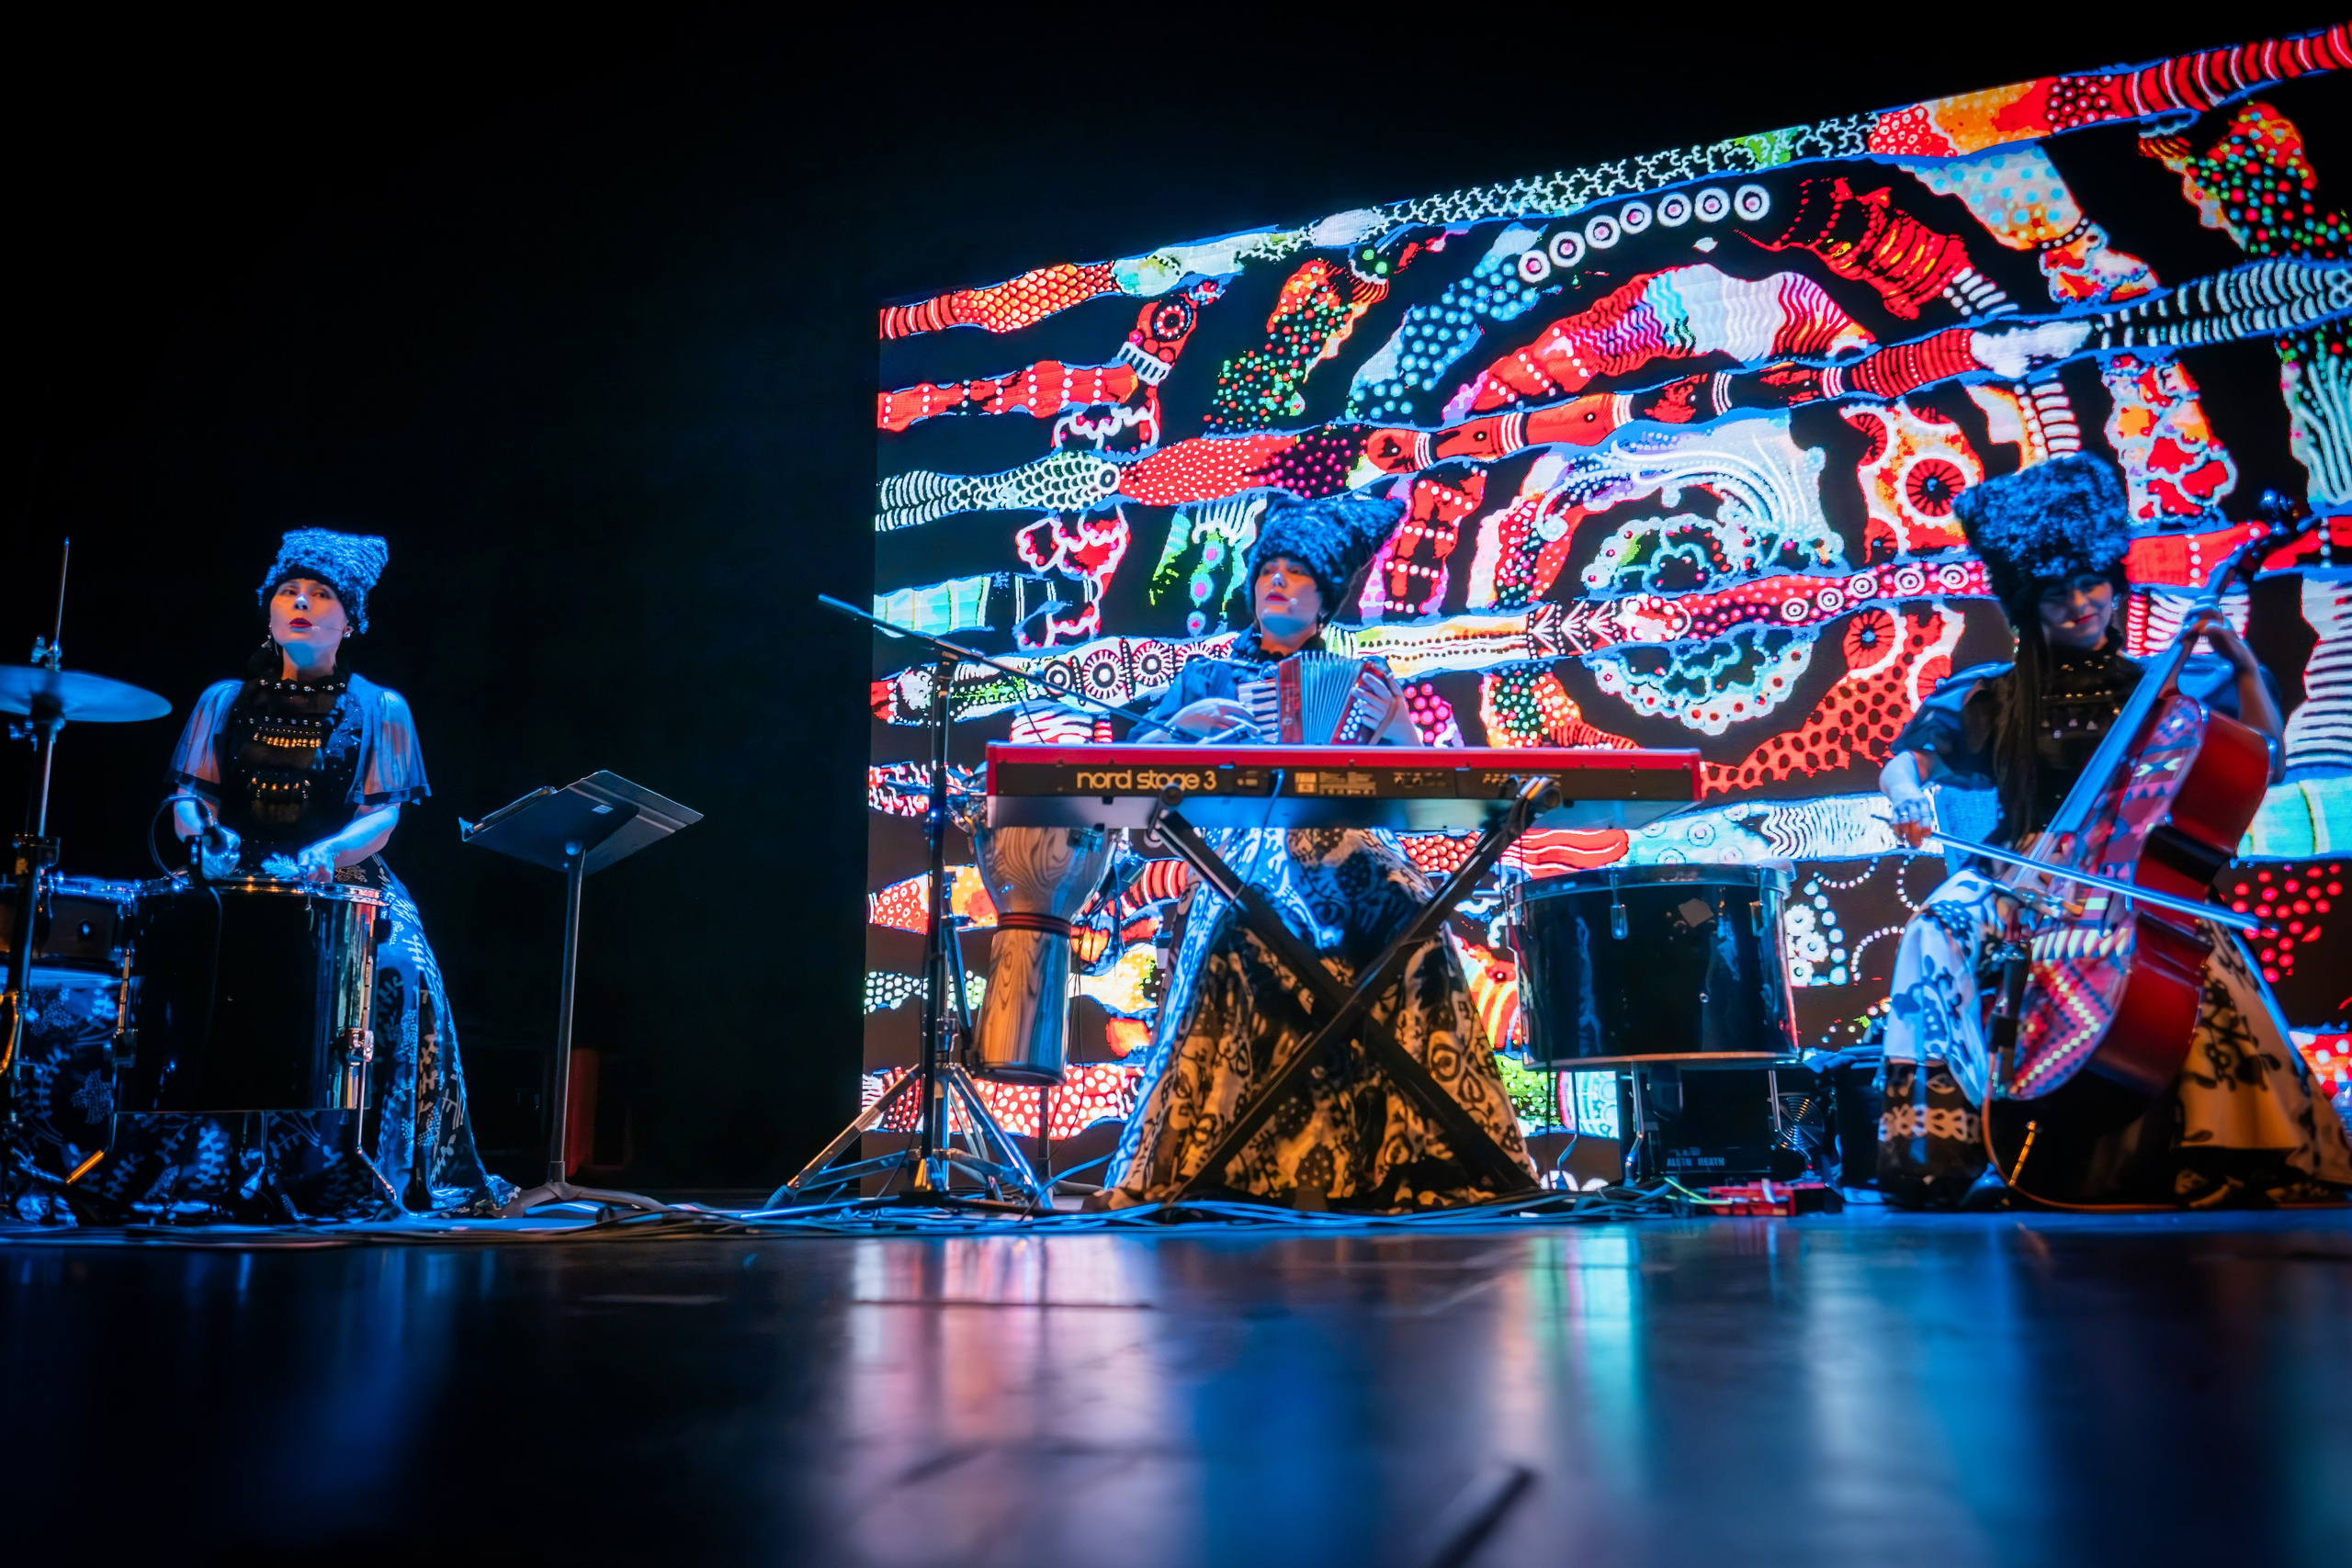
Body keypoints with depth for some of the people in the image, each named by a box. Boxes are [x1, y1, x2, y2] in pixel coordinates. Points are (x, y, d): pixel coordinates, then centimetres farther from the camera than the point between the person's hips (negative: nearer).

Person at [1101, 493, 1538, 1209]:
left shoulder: (1361, 681, 24)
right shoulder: (1210, 676, 24)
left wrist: (1396, 723, -4)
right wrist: (1185, 721, -3)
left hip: (1349, 844, 1)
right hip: (1248, 846, -1)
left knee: (1409, 925, -30)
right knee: (1239, 933, -34)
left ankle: (1412, 1159, -22)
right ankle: (1216, 1162, -26)